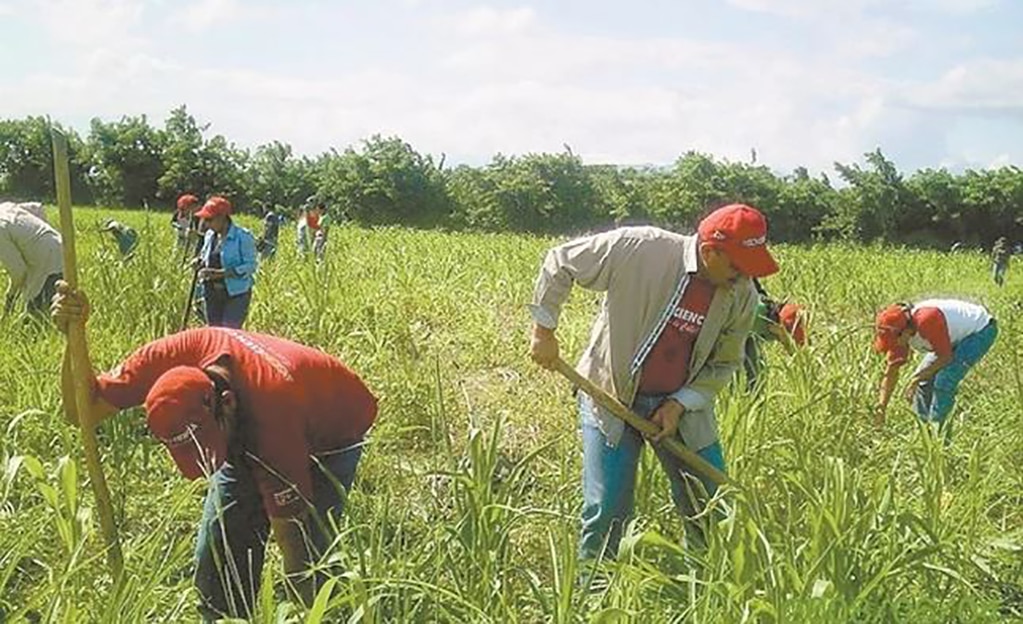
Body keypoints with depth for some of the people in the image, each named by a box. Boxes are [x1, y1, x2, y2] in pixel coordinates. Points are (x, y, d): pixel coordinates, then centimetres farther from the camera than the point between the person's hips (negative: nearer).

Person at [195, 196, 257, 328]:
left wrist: (220, 273, -23)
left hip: (236, 294, -7)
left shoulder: (243, 236, -13)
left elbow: (250, 266, -16)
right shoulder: (210, 235, 8)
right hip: (212, 293, 7)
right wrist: (201, 262, -1)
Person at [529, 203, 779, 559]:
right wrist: (544, 332, -9)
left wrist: (680, 404, -11)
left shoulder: (742, 296, -10)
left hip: (684, 406, 4)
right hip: (611, 396, -3)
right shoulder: (638, 248, -22)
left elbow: (725, 364, 3)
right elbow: (559, 264, -11)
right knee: (606, 513, -3)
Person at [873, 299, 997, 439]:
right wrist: (881, 408, -12)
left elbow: (945, 357, -26)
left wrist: (917, 378, -21)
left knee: (944, 381, -19)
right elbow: (891, 371, -8)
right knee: (924, 382, 2)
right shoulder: (900, 333, -13)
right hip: (958, 334, 8)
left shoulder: (926, 320, -38)